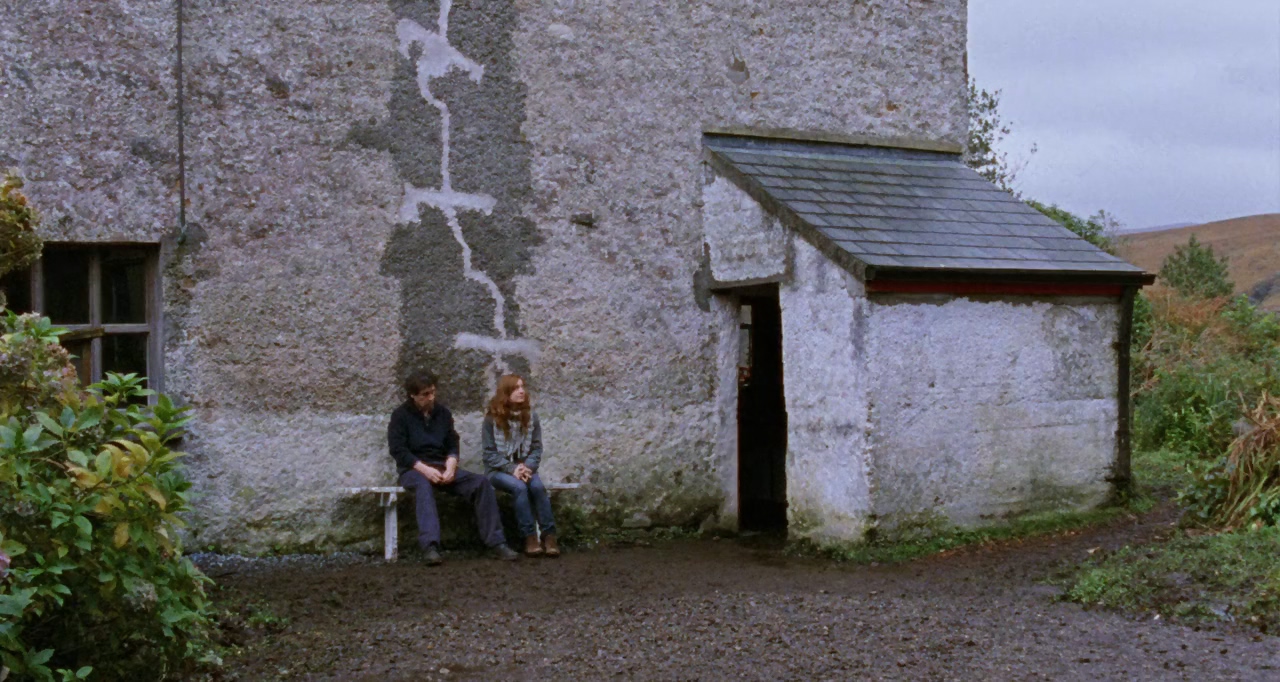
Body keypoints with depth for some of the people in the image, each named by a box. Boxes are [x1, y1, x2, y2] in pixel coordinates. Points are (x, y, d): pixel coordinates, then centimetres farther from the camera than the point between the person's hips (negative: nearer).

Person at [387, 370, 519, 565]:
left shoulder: (443, 413, 13)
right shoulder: (401, 415, -1)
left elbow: (453, 445, 10)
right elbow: (398, 450, -10)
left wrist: (450, 467, -12)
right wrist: (424, 469, -22)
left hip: (442, 468, 5)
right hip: (413, 470, -4)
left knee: (481, 482, -19)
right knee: (424, 484, -41)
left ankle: (496, 543, -22)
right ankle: (430, 547, -55)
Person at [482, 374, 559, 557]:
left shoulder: (531, 415, 4)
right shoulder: (492, 418, -6)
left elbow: (537, 447, 2)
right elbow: (489, 453, -8)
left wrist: (527, 467, -17)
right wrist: (512, 469, -20)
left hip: (524, 467, 3)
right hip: (498, 470, -3)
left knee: (537, 486, -30)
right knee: (519, 487, -33)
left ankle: (549, 535, -25)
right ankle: (529, 537, -27)